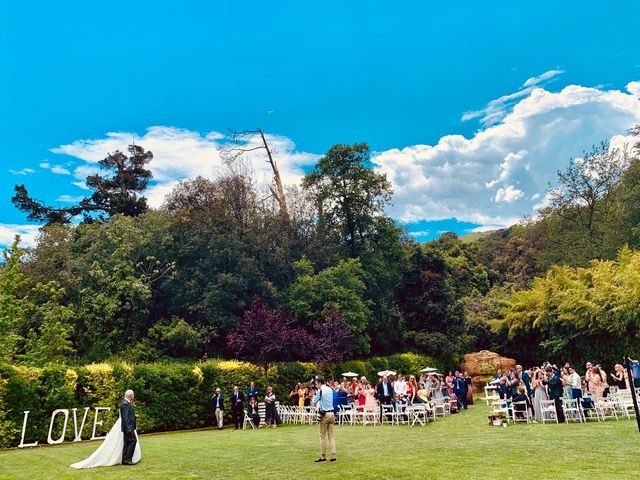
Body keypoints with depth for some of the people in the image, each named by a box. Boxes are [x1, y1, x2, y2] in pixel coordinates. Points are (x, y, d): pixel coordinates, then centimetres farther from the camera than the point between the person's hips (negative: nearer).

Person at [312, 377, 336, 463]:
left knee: (323, 436, 1)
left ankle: (323, 457, 4)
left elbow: (314, 402, -3)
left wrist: (314, 397, 16)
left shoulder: (320, 390, -8)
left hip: (324, 414, -6)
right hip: (331, 413, 6)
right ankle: (333, 456, 4)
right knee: (331, 435, 7)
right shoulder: (330, 389, 11)